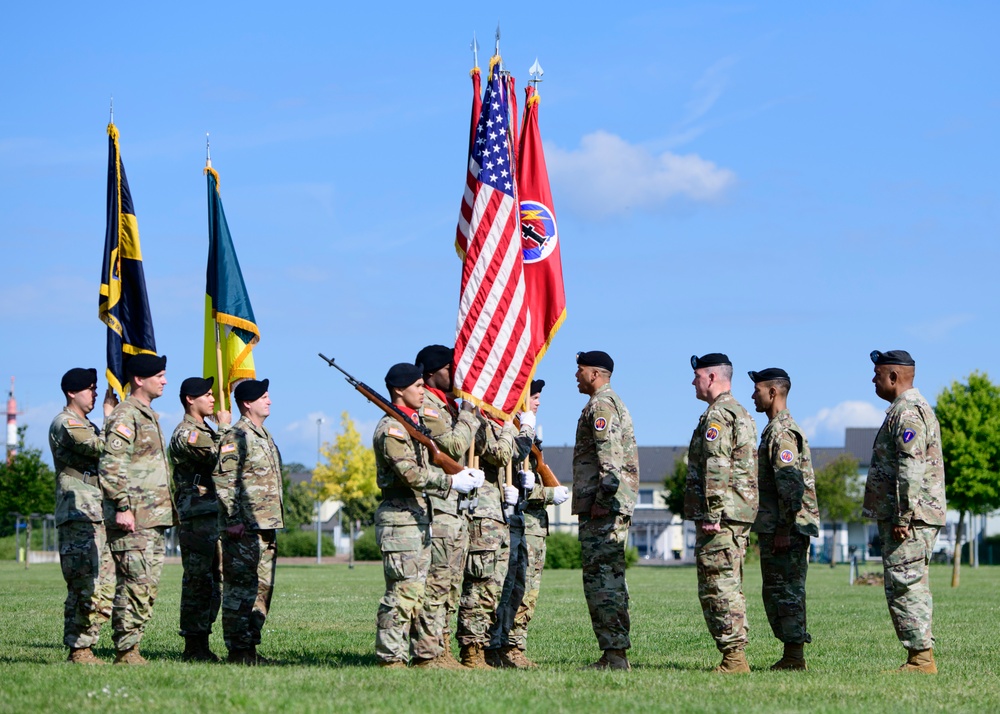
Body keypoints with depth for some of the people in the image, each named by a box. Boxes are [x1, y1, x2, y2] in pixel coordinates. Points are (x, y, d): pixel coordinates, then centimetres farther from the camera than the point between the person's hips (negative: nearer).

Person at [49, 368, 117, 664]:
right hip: (78, 516, -10)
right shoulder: (65, 423, -7)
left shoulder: (88, 425, 24)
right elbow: (102, 448, -19)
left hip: (98, 517, 10)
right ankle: (78, 650, -9)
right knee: (85, 587, -12)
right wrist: (110, 413, -14)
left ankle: (85, 645, 11)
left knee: (106, 586, 7)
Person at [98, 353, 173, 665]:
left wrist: (166, 510, 24)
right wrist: (122, 507, -23)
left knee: (148, 586, 9)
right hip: (134, 521, -10)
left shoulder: (148, 416, 21)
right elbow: (111, 466, -18)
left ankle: (131, 648, 12)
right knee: (136, 584, -11)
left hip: (154, 520, 10)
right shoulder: (125, 416, -10)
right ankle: (125, 651, -8)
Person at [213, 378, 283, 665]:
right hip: (244, 529, -9)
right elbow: (223, 480, -17)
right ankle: (238, 650, -4)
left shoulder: (265, 436, 19)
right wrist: (233, 521, -19)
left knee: (262, 588, 10)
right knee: (241, 588, -6)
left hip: (267, 526, 9)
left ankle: (251, 646, 15)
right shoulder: (236, 437, -10)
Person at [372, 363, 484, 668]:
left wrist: (461, 472, 8)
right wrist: (452, 482, -20)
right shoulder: (391, 428, -12)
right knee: (402, 591, -11)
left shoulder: (414, 422, 19)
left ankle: (424, 655, 14)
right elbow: (411, 474, -21)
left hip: (418, 517, 10)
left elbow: (427, 468, 22)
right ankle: (390, 657, -9)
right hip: (400, 519, -10)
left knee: (420, 591, 11)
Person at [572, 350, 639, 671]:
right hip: (619, 505, 11)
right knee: (611, 578, 11)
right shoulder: (615, 403, 22)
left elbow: (610, 457, -21)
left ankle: (614, 655, -13)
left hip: (601, 506, -11)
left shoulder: (600, 406, -10)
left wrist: (602, 500, -21)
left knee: (601, 578, -11)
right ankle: (616, 653, 12)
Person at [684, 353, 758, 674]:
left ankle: (733, 657, -11)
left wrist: (712, 515, -22)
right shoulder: (743, 415, 20)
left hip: (720, 516, -10)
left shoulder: (717, 415, -12)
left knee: (716, 588, -9)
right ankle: (736, 656, 14)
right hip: (741, 516, 10)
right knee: (730, 587, 13)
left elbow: (716, 469, -21)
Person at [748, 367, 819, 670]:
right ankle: (793, 656, 12)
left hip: (783, 529, -10)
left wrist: (783, 529, -23)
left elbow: (791, 485, -22)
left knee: (784, 591, -8)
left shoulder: (780, 432, -14)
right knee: (786, 592, 11)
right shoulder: (781, 428, 19)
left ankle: (794, 656, -7)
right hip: (777, 528, 10)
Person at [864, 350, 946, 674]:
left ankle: (921, 657, -12)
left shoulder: (907, 412, -14)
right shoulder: (913, 408, 21)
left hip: (909, 517, -11)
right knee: (913, 587, 11)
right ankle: (920, 657, 13)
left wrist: (903, 516, -24)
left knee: (904, 586, -11)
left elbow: (911, 468, -22)